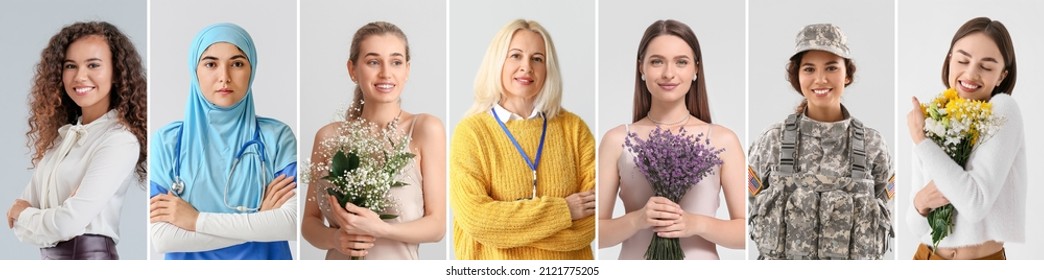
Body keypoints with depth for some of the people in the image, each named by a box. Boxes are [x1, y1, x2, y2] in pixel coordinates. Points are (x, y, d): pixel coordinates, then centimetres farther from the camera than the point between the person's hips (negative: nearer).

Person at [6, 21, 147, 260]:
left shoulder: (120, 140, -15)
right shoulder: (60, 134, 8)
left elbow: (69, 222, -21)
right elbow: (22, 207, 4)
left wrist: (24, 217, -3)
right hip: (50, 259, 7)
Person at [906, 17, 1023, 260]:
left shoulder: (1003, 110, -14)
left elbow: (975, 204, -26)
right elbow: (917, 227, 2)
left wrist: (920, 140, -20)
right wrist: (920, 203, -20)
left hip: (982, 266, -4)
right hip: (926, 260, 4)